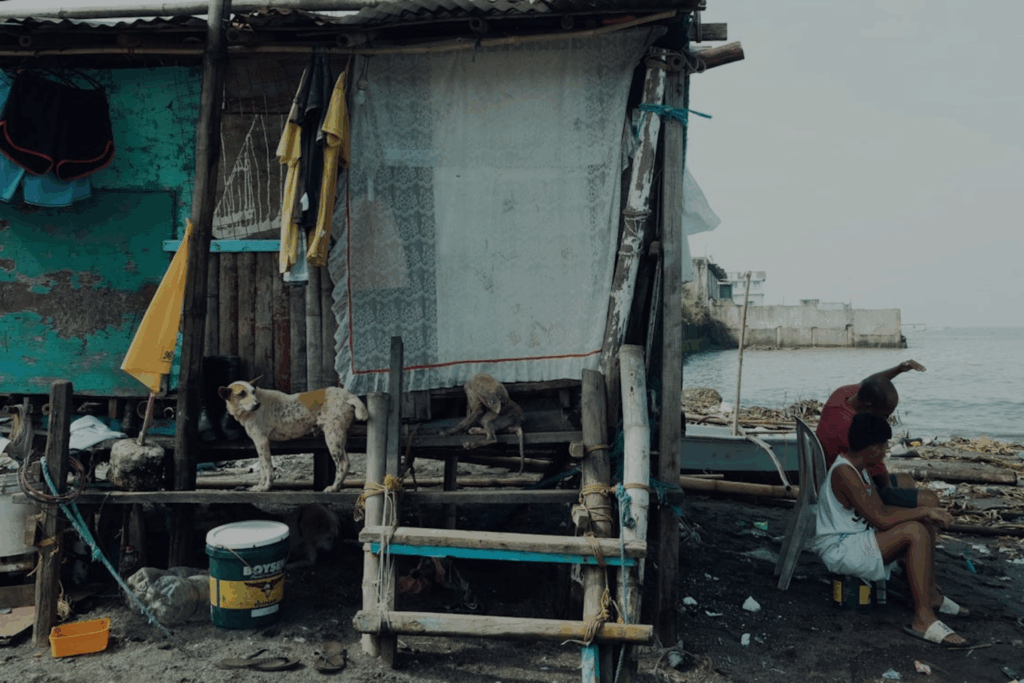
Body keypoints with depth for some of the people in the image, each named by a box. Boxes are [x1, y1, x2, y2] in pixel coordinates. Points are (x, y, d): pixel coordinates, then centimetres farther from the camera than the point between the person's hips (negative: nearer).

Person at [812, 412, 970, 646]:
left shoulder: (857, 467, 10)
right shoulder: (844, 473, -23)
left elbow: (881, 509, 11)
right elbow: (880, 519, -24)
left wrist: (925, 513, -1)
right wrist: (925, 511, -13)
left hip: (856, 538, 11)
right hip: (841, 551, -11)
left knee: (924, 523, 10)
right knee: (916, 532, -24)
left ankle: (931, 594, 18)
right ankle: (923, 618, -22)